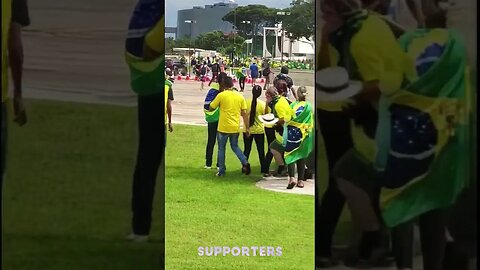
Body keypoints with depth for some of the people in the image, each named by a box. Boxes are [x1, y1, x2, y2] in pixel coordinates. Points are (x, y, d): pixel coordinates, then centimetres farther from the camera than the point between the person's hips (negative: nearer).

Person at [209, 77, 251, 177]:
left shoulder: (221, 95, -9)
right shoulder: (240, 96, 2)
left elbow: (211, 108, -1)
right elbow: (244, 113, 2)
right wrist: (247, 127, 6)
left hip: (223, 127, -4)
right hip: (235, 127, 4)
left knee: (221, 148, 10)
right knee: (235, 146, 21)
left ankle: (221, 171, 12)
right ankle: (245, 162, -2)